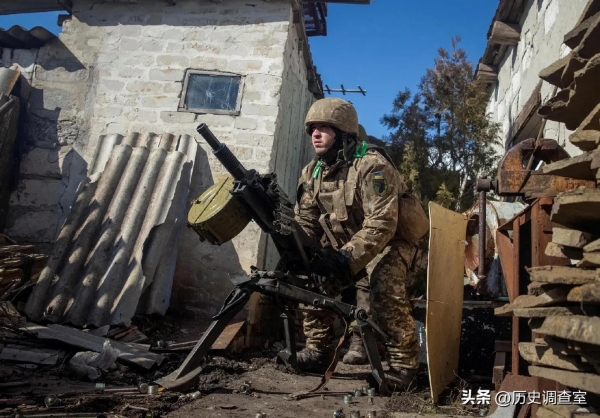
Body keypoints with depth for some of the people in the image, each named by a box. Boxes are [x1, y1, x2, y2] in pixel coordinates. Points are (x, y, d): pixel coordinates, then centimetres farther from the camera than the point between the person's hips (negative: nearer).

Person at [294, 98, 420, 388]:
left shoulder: (372, 165, -26)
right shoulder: (312, 172, -3)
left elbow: (382, 223, -34)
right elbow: (305, 222, -3)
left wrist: (347, 260, -40)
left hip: (388, 242, -7)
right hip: (344, 243, 7)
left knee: (384, 287, -30)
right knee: (312, 279, -4)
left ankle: (404, 362, -13)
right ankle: (318, 350, 12)